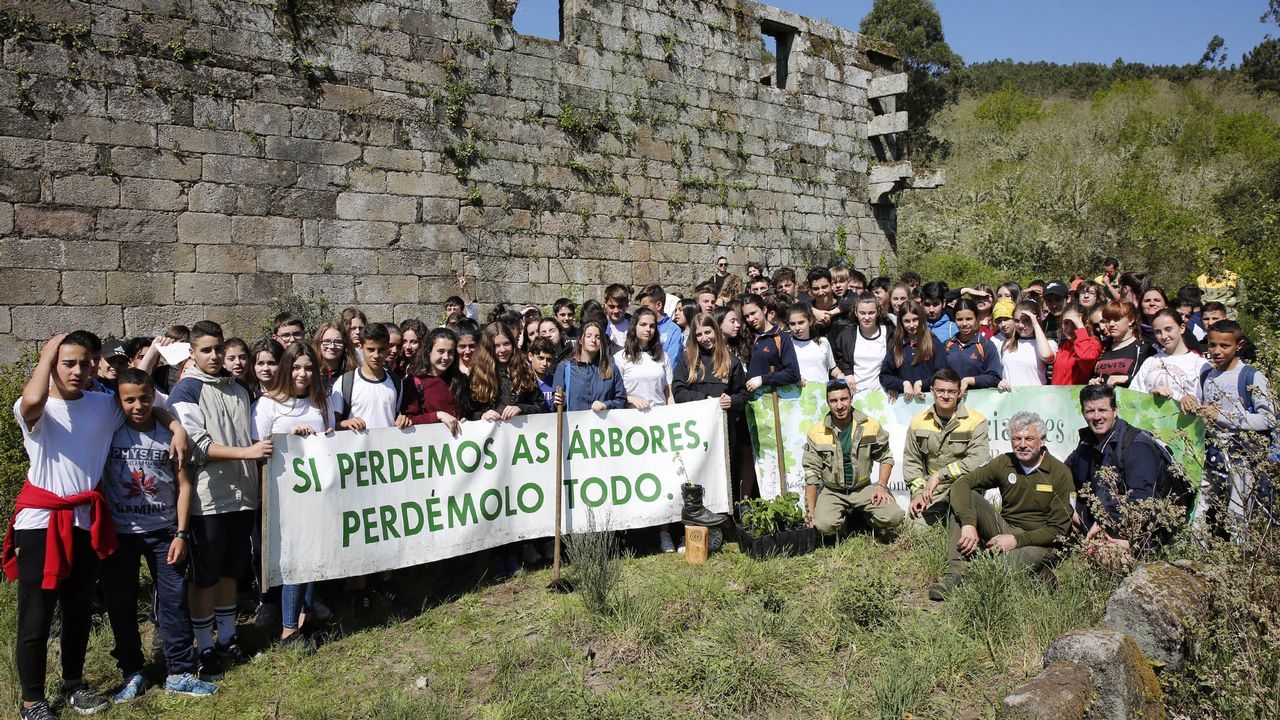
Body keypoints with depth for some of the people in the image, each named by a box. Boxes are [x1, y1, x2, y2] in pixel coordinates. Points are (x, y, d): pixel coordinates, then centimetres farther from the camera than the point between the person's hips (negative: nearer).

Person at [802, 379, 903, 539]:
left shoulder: (871, 425, -3)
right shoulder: (817, 433, -6)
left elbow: (886, 457, 9)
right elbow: (811, 473, -4)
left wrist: (881, 486, -7)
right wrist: (810, 511, -7)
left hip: (864, 488, 1)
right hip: (832, 492, -1)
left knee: (894, 517, -23)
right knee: (824, 525, -29)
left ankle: (865, 517, 11)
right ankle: (844, 519, 7)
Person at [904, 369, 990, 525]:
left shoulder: (976, 421, -5)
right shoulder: (918, 421, 7)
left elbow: (978, 461, -18)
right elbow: (911, 461, 12)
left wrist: (939, 475, -20)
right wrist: (918, 493, -1)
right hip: (932, 494, 3)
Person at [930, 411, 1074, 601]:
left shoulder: (1060, 473, -8)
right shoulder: (1004, 463, 1)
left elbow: (1059, 529, -9)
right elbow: (962, 483, -10)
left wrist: (1016, 540, -21)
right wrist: (968, 523, -27)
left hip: (1038, 542, -5)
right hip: (1004, 528, 5)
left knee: (1012, 561, -40)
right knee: (966, 496, -18)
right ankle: (956, 572, -27)